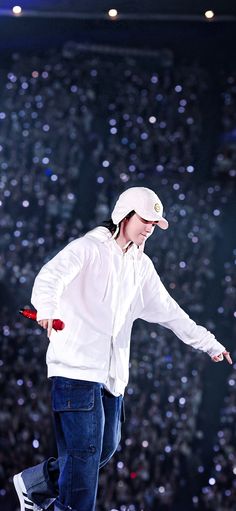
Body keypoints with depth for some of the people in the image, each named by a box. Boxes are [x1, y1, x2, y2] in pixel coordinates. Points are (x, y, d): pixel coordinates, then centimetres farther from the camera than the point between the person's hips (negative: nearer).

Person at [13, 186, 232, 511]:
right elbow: (51, 276, -23)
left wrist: (209, 343, 23)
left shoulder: (141, 266, 18)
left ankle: (33, 485, 27)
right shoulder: (89, 248, -5)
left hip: (112, 374, 8)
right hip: (76, 366, -8)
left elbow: (169, 311, 25)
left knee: (106, 448, 9)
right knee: (84, 450, -12)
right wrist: (46, 308, -44)